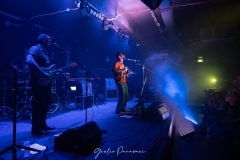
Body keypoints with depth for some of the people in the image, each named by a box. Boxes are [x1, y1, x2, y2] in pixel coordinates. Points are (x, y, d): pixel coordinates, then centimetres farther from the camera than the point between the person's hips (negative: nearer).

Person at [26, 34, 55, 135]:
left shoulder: (44, 51, 21)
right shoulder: (35, 49, -10)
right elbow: (29, 60, -29)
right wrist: (42, 73, -30)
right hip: (38, 81, -10)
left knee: (46, 102, 15)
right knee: (38, 104, -4)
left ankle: (42, 124, 29)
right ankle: (36, 128, 6)